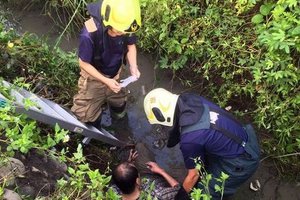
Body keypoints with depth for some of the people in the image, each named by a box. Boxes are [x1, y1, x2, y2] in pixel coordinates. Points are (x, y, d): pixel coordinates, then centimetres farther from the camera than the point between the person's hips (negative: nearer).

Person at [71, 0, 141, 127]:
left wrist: (133, 67, -23)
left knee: (119, 113, 26)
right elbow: (84, 63, -23)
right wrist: (106, 81, -28)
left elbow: (131, 45, -6)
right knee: (88, 116, 5)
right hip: (94, 78, -4)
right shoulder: (89, 34, -38)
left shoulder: (124, 25, -27)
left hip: (115, 75, 4)